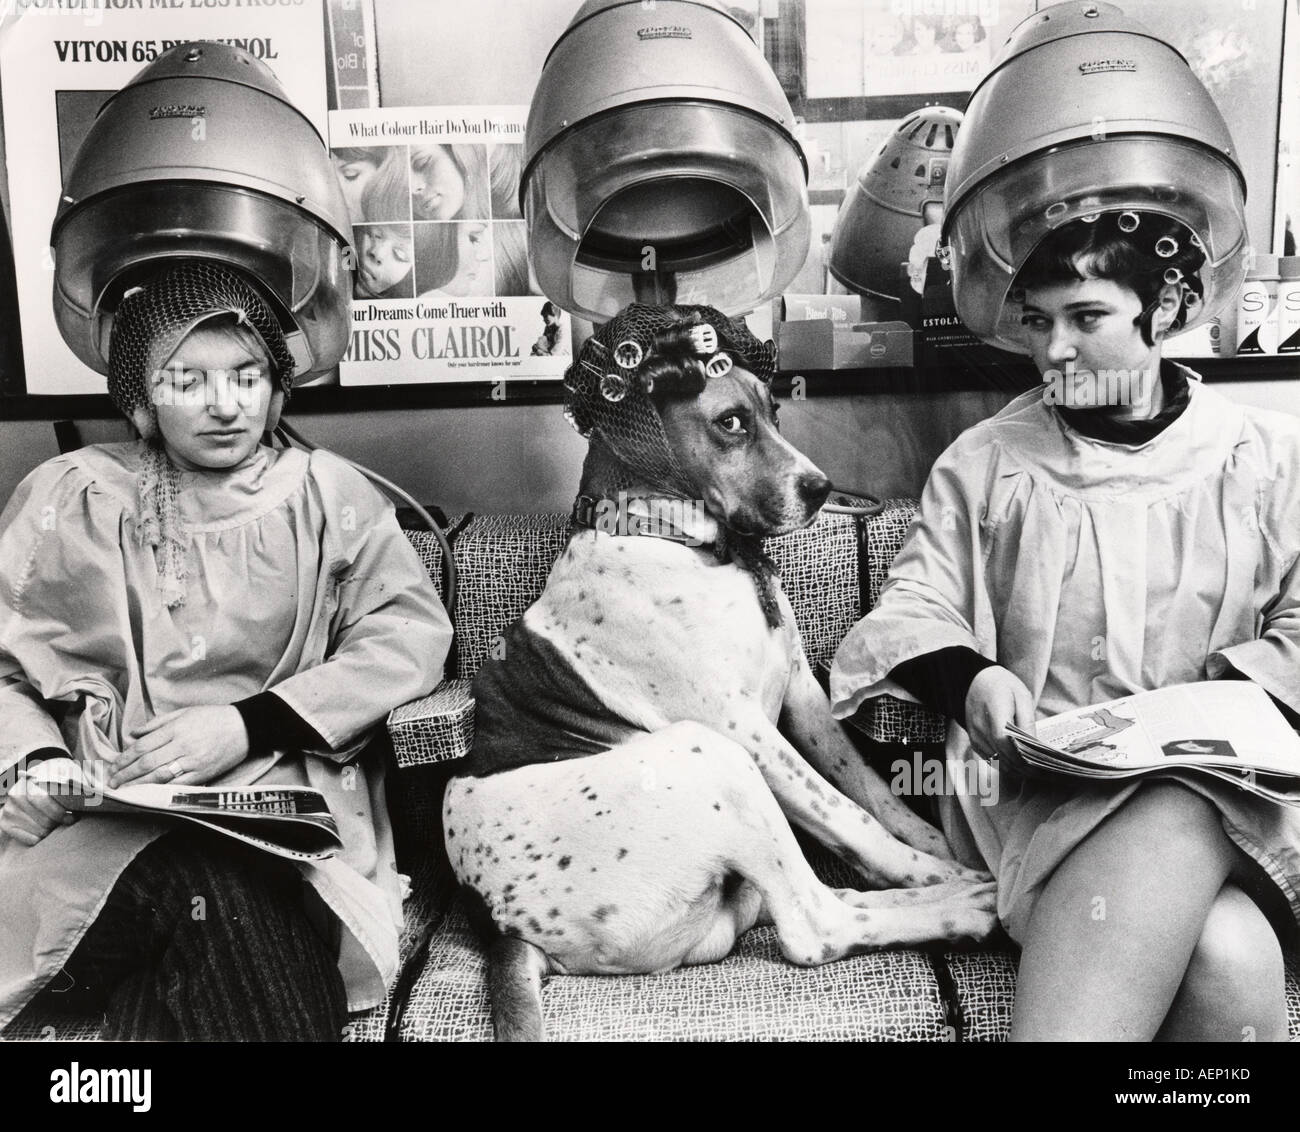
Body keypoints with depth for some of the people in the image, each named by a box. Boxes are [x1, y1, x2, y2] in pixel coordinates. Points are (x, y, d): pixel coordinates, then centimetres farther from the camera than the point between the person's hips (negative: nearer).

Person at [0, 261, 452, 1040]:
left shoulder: (326, 492, 10)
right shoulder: (69, 498, 14)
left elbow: (412, 633, -3)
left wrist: (250, 724, -13)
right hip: (100, 818, 1)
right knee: (214, 891, -31)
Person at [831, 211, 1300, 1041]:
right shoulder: (986, 460, 12)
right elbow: (915, 605, 6)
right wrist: (973, 678, -16)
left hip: (1226, 776, 2)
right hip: (1040, 774, -1)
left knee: (1224, 958, -36)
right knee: (1223, 956, -33)